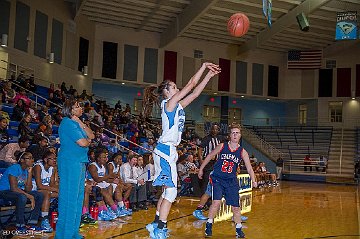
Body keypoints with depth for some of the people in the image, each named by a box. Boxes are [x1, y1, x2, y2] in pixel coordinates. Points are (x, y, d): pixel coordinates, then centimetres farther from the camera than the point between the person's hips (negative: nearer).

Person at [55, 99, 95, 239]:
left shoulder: (75, 123, 18)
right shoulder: (67, 123, -12)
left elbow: (91, 136, 10)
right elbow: (82, 142, -20)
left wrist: (80, 123, 1)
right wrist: (88, 142, 3)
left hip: (79, 162, 10)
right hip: (70, 162, -10)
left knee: (78, 197, 13)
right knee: (69, 197, -5)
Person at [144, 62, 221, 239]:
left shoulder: (177, 106, 16)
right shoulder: (169, 103, -8)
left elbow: (195, 92, 18)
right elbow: (191, 84, -9)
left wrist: (209, 75, 17)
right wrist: (204, 66, -1)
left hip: (169, 150, 10)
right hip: (165, 150, -10)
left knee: (168, 190, 14)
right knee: (171, 190, -11)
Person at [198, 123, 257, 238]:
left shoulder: (242, 152, -2)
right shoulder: (222, 146, -5)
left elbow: (249, 168, -3)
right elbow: (209, 156, 7)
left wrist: (253, 181, -18)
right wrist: (201, 169, 10)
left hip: (231, 181, 2)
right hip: (218, 178, -2)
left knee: (235, 207, 4)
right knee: (216, 202, -15)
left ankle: (239, 229, 23)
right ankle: (209, 224, 5)